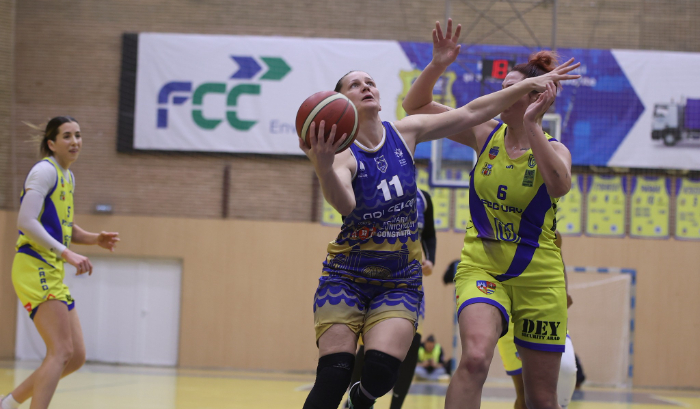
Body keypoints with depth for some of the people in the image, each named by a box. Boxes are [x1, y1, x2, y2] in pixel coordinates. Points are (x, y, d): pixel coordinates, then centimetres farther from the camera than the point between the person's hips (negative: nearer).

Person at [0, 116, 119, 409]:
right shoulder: (45, 170, -9)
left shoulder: (68, 177, 19)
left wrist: (95, 239, 10)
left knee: (76, 357, 7)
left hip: (53, 274, 9)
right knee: (61, 352, -17)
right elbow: (26, 222, -20)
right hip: (35, 268, -9)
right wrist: (66, 253, -24)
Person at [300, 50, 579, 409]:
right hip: (346, 277, -3)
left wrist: (528, 84, 0)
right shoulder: (343, 154, -14)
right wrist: (322, 167, -55)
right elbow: (344, 204, -35)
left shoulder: (405, 133, 0)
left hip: (400, 282, 3)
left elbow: (470, 113, 3)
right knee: (334, 376, -15)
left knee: (382, 371, -16)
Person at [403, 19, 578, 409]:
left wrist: (531, 126, -35)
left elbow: (559, 186, -31)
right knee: (475, 357, -29)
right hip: (482, 265, 0)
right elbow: (416, 105, 1)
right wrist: (437, 66, -15)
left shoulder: (553, 148, -7)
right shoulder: (486, 133, 0)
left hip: (537, 275, 0)